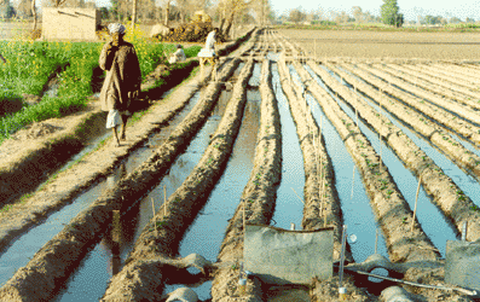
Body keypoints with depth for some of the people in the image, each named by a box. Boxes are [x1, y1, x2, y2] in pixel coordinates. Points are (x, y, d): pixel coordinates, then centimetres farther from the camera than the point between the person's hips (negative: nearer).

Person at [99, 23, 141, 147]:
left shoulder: (129, 48, -7)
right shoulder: (107, 47, -1)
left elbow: (136, 69, -4)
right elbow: (103, 66, -6)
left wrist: (137, 85, -6)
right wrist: (106, 53, -21)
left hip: (126, 83, 0)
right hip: (112, 83, 0)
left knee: (124, 109, 16)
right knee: (113, 110, -10)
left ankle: (123, 131, 41)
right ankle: (115, 138, -9)